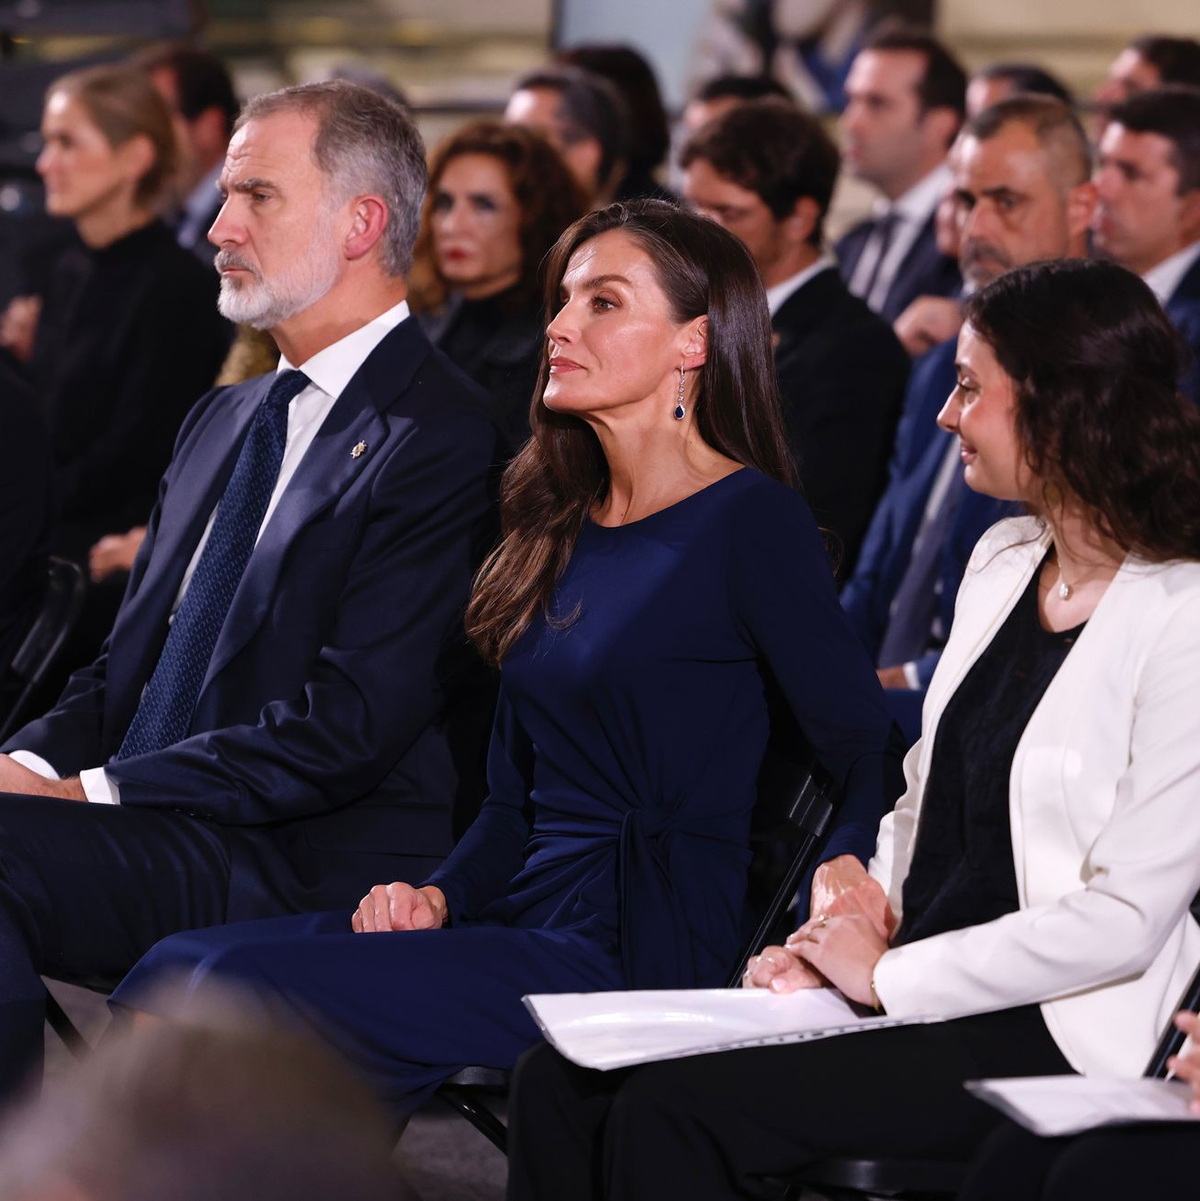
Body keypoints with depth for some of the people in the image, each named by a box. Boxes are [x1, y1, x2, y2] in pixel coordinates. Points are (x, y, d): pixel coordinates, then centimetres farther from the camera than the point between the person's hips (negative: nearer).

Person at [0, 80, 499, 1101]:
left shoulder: (444, 437, -8)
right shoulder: (225, 419, 22)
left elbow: (344, 729, -16)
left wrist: (96, 791, -16)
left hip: (312, 869, -8)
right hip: (150, 830, 8)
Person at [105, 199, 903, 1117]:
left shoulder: (751, 523, -6)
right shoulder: (563, 525, 18)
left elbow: (876, 770, -9)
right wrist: (440, 897, 2)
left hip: (633, 956, -8)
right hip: (522, 918, 8)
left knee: (241, 984, -22)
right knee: (176, 967, -11)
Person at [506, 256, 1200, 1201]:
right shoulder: (1002, 562, 13)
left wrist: (888, 975, -11)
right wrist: (835, 940, 3)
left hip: (1050, 1036, -8)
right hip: (909, 992, 8)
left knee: (673, 1109, -24)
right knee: (563, 1082, -10)